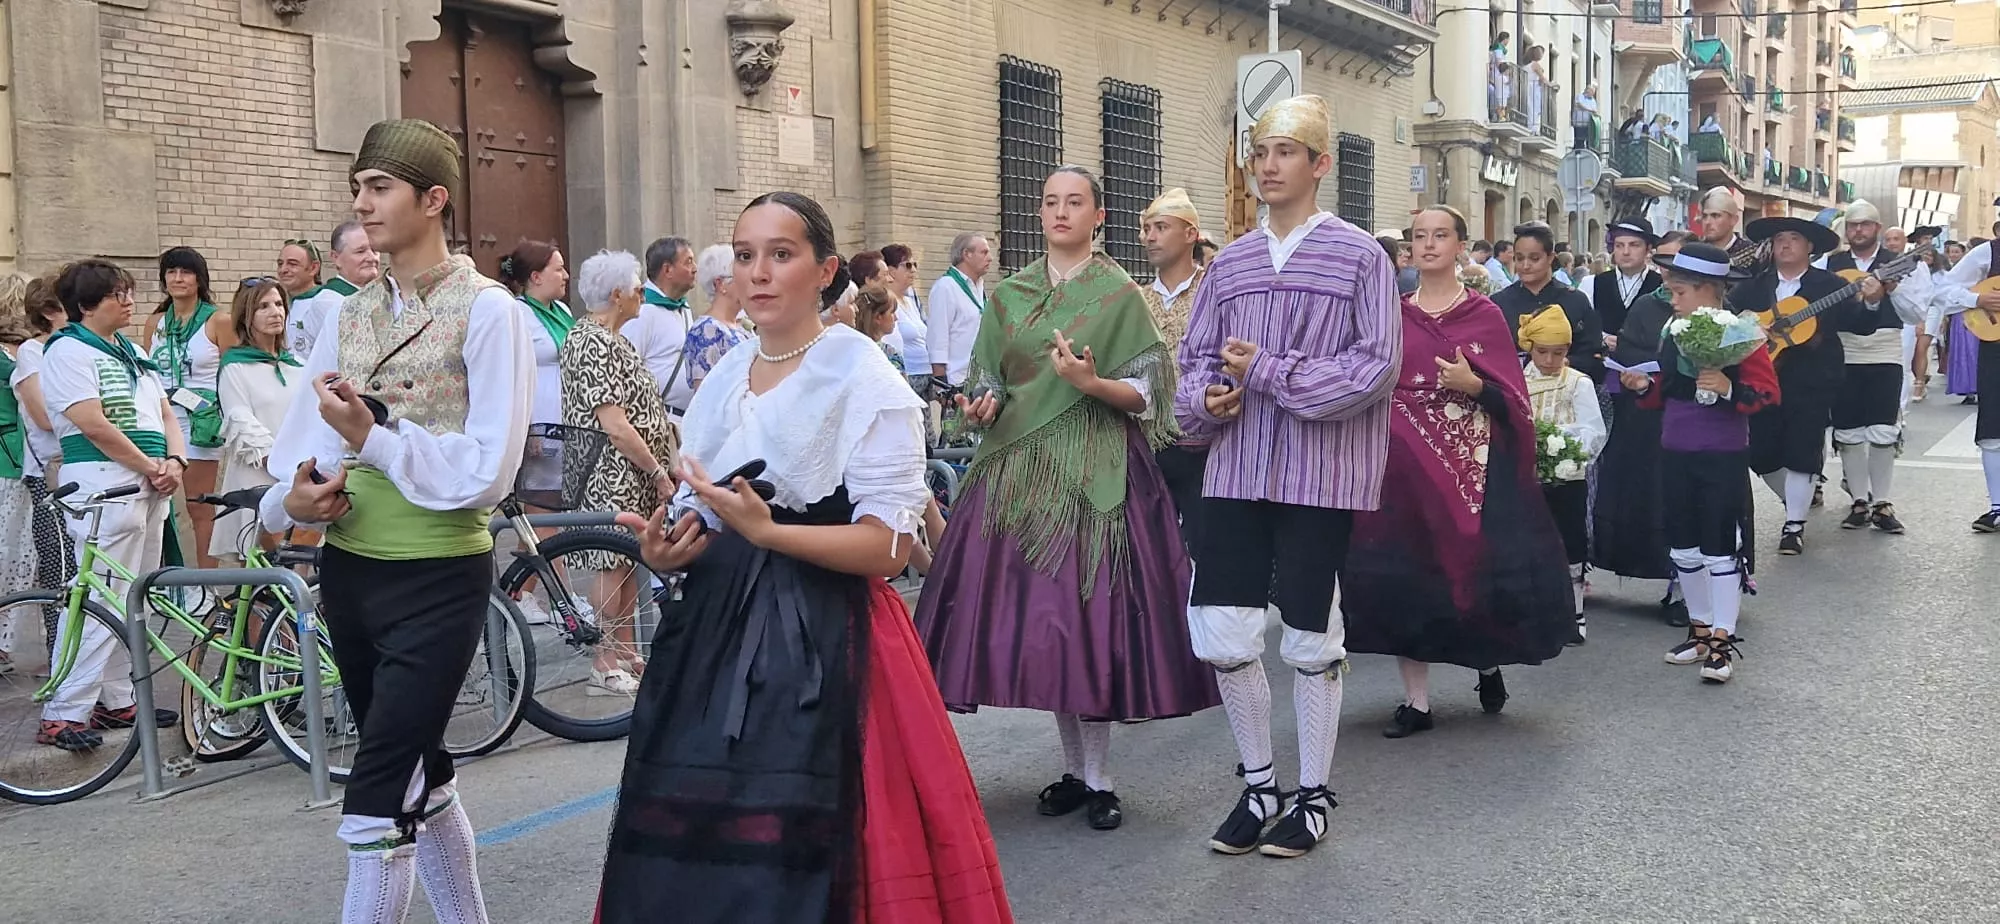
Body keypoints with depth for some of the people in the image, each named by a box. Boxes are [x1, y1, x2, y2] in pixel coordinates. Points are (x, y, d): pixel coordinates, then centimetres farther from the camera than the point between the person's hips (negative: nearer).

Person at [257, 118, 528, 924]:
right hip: (349, 571, 7)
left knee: (376, 805, -8)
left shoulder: (486, 310, -10)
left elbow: (488, 472, -16)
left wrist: (371, 436, -20)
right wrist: (294, 498, -15)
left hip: (438, 578, -7)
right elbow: (297, 447, 6)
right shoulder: (347, 318, 8)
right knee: (418, 779, 19)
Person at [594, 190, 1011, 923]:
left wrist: (767, 531, -25)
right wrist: (665, 551, -3)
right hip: (714, 633, 6)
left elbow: (889, 546, -13)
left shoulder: (866, 380, -7)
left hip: (823, 644, -6)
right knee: (689, 846, 5)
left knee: (795, 860, -7)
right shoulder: (722, 381, 13)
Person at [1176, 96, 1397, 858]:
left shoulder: (1359, 255, -4)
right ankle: (1258, 785, 23)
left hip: (1321, 474, -4)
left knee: (1311, 641, 6)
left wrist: (1266, 374, -13)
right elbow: (1195, 359, 14)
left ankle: (1314, 795, 25)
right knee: (1220, 636, 1)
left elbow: (1377, 363, -12)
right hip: (1237, 472, 4)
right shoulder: (1229, 263, 11)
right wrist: (1207, 399, -9)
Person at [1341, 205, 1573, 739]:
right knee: (1403, 571, 0)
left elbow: (1510, 398, 0)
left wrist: (1473, 385, -18)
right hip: (1405, 459, 2)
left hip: (1470, 459, -2)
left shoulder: (1484, 314, 2)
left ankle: (1489, 663, 28)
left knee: (1474, 567, -3)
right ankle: (1417, 699, 9)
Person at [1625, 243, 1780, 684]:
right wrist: (1645, 385, -2)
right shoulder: (1671, 335, 7)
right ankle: (1700, 629, 27)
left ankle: (1722, 640, 7)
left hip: (1723, 456, -7)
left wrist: (1729, 390, -30)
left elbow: (1768, 392, -14)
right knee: (1683, 546, 13)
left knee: (1720, 547, -1)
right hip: (1675, 453, 7)